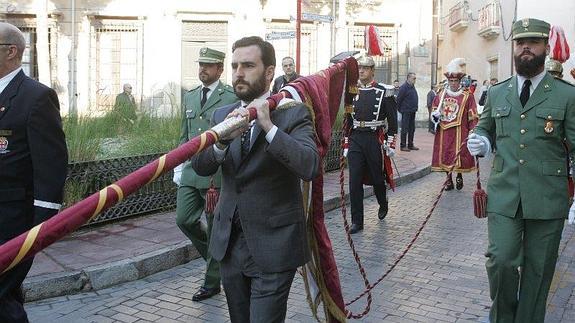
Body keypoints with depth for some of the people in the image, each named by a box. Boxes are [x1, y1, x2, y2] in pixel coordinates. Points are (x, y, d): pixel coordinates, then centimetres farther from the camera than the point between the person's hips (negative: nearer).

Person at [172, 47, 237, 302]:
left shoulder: (232, 97, -6)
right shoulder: (190, 96, 14)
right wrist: (179, 166, 11)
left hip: (217, 174, -6)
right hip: (191, 173, 6)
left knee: (215, 230, 5)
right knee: (183, 219, -1)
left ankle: (211, 282, 21)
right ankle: (216, 256, 26)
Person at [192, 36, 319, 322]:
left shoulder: (293, 114, -8)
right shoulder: (222, 115, 6)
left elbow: (310, 167, -23)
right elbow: (200, 167, -6)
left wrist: (269, 126, -27)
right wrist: (223, 139, -25)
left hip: (273, 245, -5)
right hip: (229, 243, 5)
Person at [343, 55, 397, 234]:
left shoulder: (384, 91, -3)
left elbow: (392, 119, -2)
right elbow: (347, 119, 12)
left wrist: (391, 144, -6)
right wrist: (346, 144, 10)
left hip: (375, 139, -3)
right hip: (355, 139, 3)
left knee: (377, 177, 12)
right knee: (355, 181, -3)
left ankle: (383, 204, 42)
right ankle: (357, 221, 4)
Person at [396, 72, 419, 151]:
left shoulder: (412, 86, 13)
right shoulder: (404, 87, -14)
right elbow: (399, 99, -13)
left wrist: (415, 108, 16)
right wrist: (400, 109, -6)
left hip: (412, 112, 9)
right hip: (406, 112, -8)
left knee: (412, 129, 12)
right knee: (405, 129, -3)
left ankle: (410, 145, 21)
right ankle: (403, 146, 3)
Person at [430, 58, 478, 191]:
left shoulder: (467, 95, -1)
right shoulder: (441, 94, 8)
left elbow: (472, 117, -3)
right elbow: (434, 109, 17)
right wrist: (435, 115, -7)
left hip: (460, 132, -3)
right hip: (444, 131, 3)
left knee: (460, 154, -2)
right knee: (445, 155, 4)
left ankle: (459, 176, 20)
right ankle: (449, 178, 16)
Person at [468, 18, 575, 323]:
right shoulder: (496, 93, 9)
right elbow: (484, 127, 24)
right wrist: (479, 140, -2)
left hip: (547, 197, -1)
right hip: (503, 194, 2)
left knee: (538, 270, 8)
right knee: (501, 260, -5)